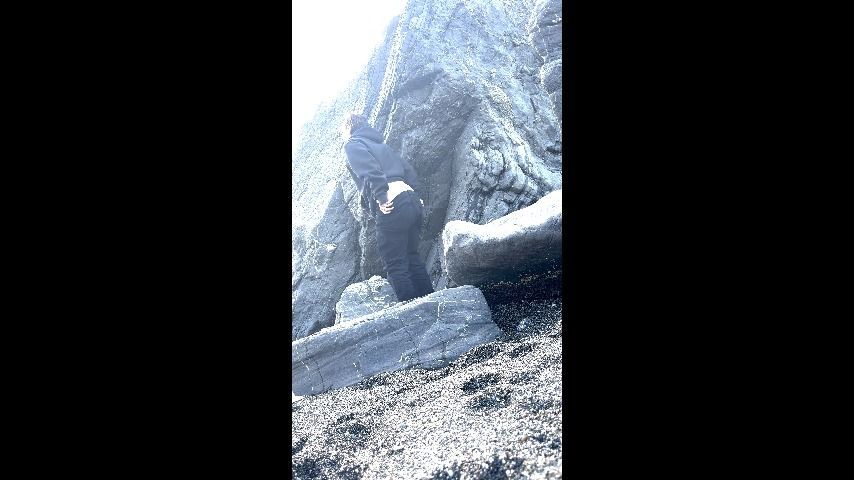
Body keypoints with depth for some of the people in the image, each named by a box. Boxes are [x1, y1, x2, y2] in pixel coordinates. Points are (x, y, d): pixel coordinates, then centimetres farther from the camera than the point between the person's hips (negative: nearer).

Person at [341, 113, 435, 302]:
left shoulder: (353, 144, 6)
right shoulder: (380, 144, 30)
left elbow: (370, 170, -14)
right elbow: (408, 169, 25)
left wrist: (381, 197, -21)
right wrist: (417, 195, 23)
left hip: (392, 207, -8)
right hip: (411, 199, 8)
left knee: (396, 265, -3)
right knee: (412, 258, 16)